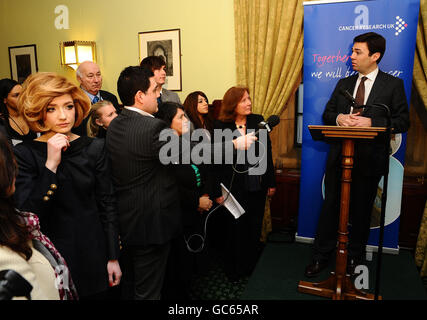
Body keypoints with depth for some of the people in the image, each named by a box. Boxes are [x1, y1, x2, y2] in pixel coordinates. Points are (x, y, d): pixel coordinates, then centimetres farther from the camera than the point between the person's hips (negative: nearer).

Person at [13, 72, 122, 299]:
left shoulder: (94, 148, -5)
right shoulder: (24, 154, -9)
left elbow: (106, 203, -1)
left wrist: (113, 257, 0)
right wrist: (51, 165, -25)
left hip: (92, 253, 2)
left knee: (96, 294, 17)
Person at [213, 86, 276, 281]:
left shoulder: (258, 121, 4)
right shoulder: (220, 126, -5)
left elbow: (267, 153, 7)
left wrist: (271, 182, 6)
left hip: (257, 185, 3)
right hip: (233, 186, -3)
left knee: (254, 226, 14)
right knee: (234, 227, 9)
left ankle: (251, 266, 33)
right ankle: (234, 269, 28)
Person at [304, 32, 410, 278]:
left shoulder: (393, 85, 0)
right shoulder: (343, 84, 11)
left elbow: (403, 122, -5)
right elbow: (327, 114, 12)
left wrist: (371, 122, -19)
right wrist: (339, 118, -11)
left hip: (370, 159, -3)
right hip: (339, 157, 3)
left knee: (361, 211, 10)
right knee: (331, 206, 9)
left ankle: (355, 258, 30)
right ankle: (322, 256, 23)